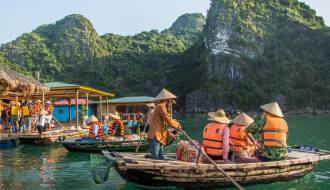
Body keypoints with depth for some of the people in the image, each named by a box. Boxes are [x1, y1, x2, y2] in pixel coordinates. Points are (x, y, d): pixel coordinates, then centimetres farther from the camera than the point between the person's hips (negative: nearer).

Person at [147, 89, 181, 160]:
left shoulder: (162, 107, 23)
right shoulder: (160, 107, -8)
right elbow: (168, 120, -13)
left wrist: (169, 134, 19)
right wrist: (178, 125, 3)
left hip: (159, 138, 10)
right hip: (154, 138, -10)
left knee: (161, 159, 7)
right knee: (156, 160, -12)